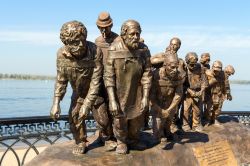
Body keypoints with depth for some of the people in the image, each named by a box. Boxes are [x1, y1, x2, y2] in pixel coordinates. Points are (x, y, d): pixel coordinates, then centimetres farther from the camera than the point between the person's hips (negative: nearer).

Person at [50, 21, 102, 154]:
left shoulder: (95, 52, -34)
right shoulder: (62, 54, -23)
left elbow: (96, 80, -30)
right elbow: (61, 79, -13)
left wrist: (87, 104, -30)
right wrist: (56, 103, -19)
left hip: (96, 91, -2)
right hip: (78, 91, 3)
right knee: (74, 116, -2)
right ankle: (80, 142, 20)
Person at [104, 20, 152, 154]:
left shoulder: (144, 50, -11)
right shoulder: (114, 50, -18)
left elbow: (147, 74, -7)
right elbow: (109, 76, -17)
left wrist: (145, 97, -12)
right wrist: (112, 100, -21)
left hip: (137, 93, 3)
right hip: (119, 93, -2)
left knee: (137, 119, 16)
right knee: (120, 120, 8)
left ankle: (133, 139, 43)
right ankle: (121, 142, 36)